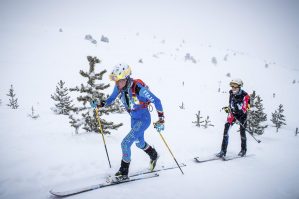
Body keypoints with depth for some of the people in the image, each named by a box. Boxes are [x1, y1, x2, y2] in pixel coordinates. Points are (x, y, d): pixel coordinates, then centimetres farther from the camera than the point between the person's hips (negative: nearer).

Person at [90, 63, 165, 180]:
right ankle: (154, 156, 56)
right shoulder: (118, 87, -13)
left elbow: (156, 101, -24)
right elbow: (111, 99, 2)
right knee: (139, 143, 26)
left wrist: (161, 120, -24)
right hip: (134, 119, 7)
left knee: (125, 143, -15)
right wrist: (99, 104, -16)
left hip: (144, 119, -7)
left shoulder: (138, 88, -32)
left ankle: (123, 172, 4)